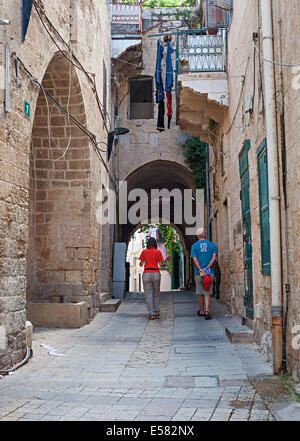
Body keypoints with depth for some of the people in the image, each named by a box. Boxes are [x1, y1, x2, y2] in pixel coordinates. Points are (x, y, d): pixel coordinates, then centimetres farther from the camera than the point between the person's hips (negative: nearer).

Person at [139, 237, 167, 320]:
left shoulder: (144, 251, 3)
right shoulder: (158, 252, 2)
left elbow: (141, 264, 5)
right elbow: (161, 264, -1)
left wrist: (141, 263, 27)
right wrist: (165, 264, 21)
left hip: (146, 274, -1)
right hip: (156, 274, 1)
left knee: (148, 295, 2)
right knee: (156, 294, 18)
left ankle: (151, 314, -3)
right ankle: (157, 312, 13)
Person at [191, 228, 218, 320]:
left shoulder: (194, 246, 1)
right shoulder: (212, 245, 5)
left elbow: (195, 259, -9)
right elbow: (214, 258, -7)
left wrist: (201, 270, -12)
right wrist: (207, 268, -10)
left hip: (198, 273, 0)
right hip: (210, 273, 0)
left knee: (200, 293, 13)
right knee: (207, 293, 2)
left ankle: (202, 311, 23)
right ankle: (207, 311, -14)